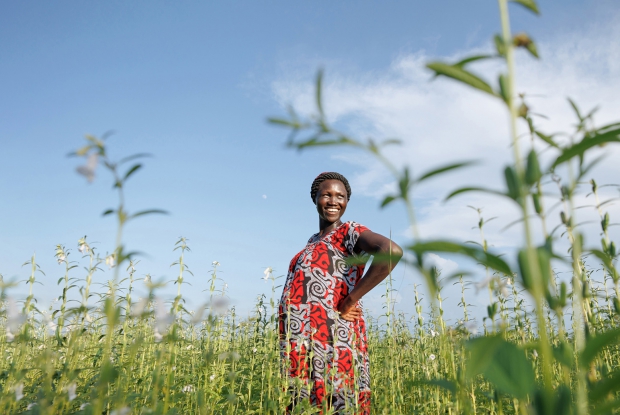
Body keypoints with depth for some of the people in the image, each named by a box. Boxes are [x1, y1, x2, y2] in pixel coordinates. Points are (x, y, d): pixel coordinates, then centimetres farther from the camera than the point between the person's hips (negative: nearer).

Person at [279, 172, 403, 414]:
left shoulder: (349, 231, -5)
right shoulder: (313, 241, 19)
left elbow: (391, 252, -24)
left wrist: (350, 301, -19)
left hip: (329, 339, -8)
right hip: (299, 343, 8)